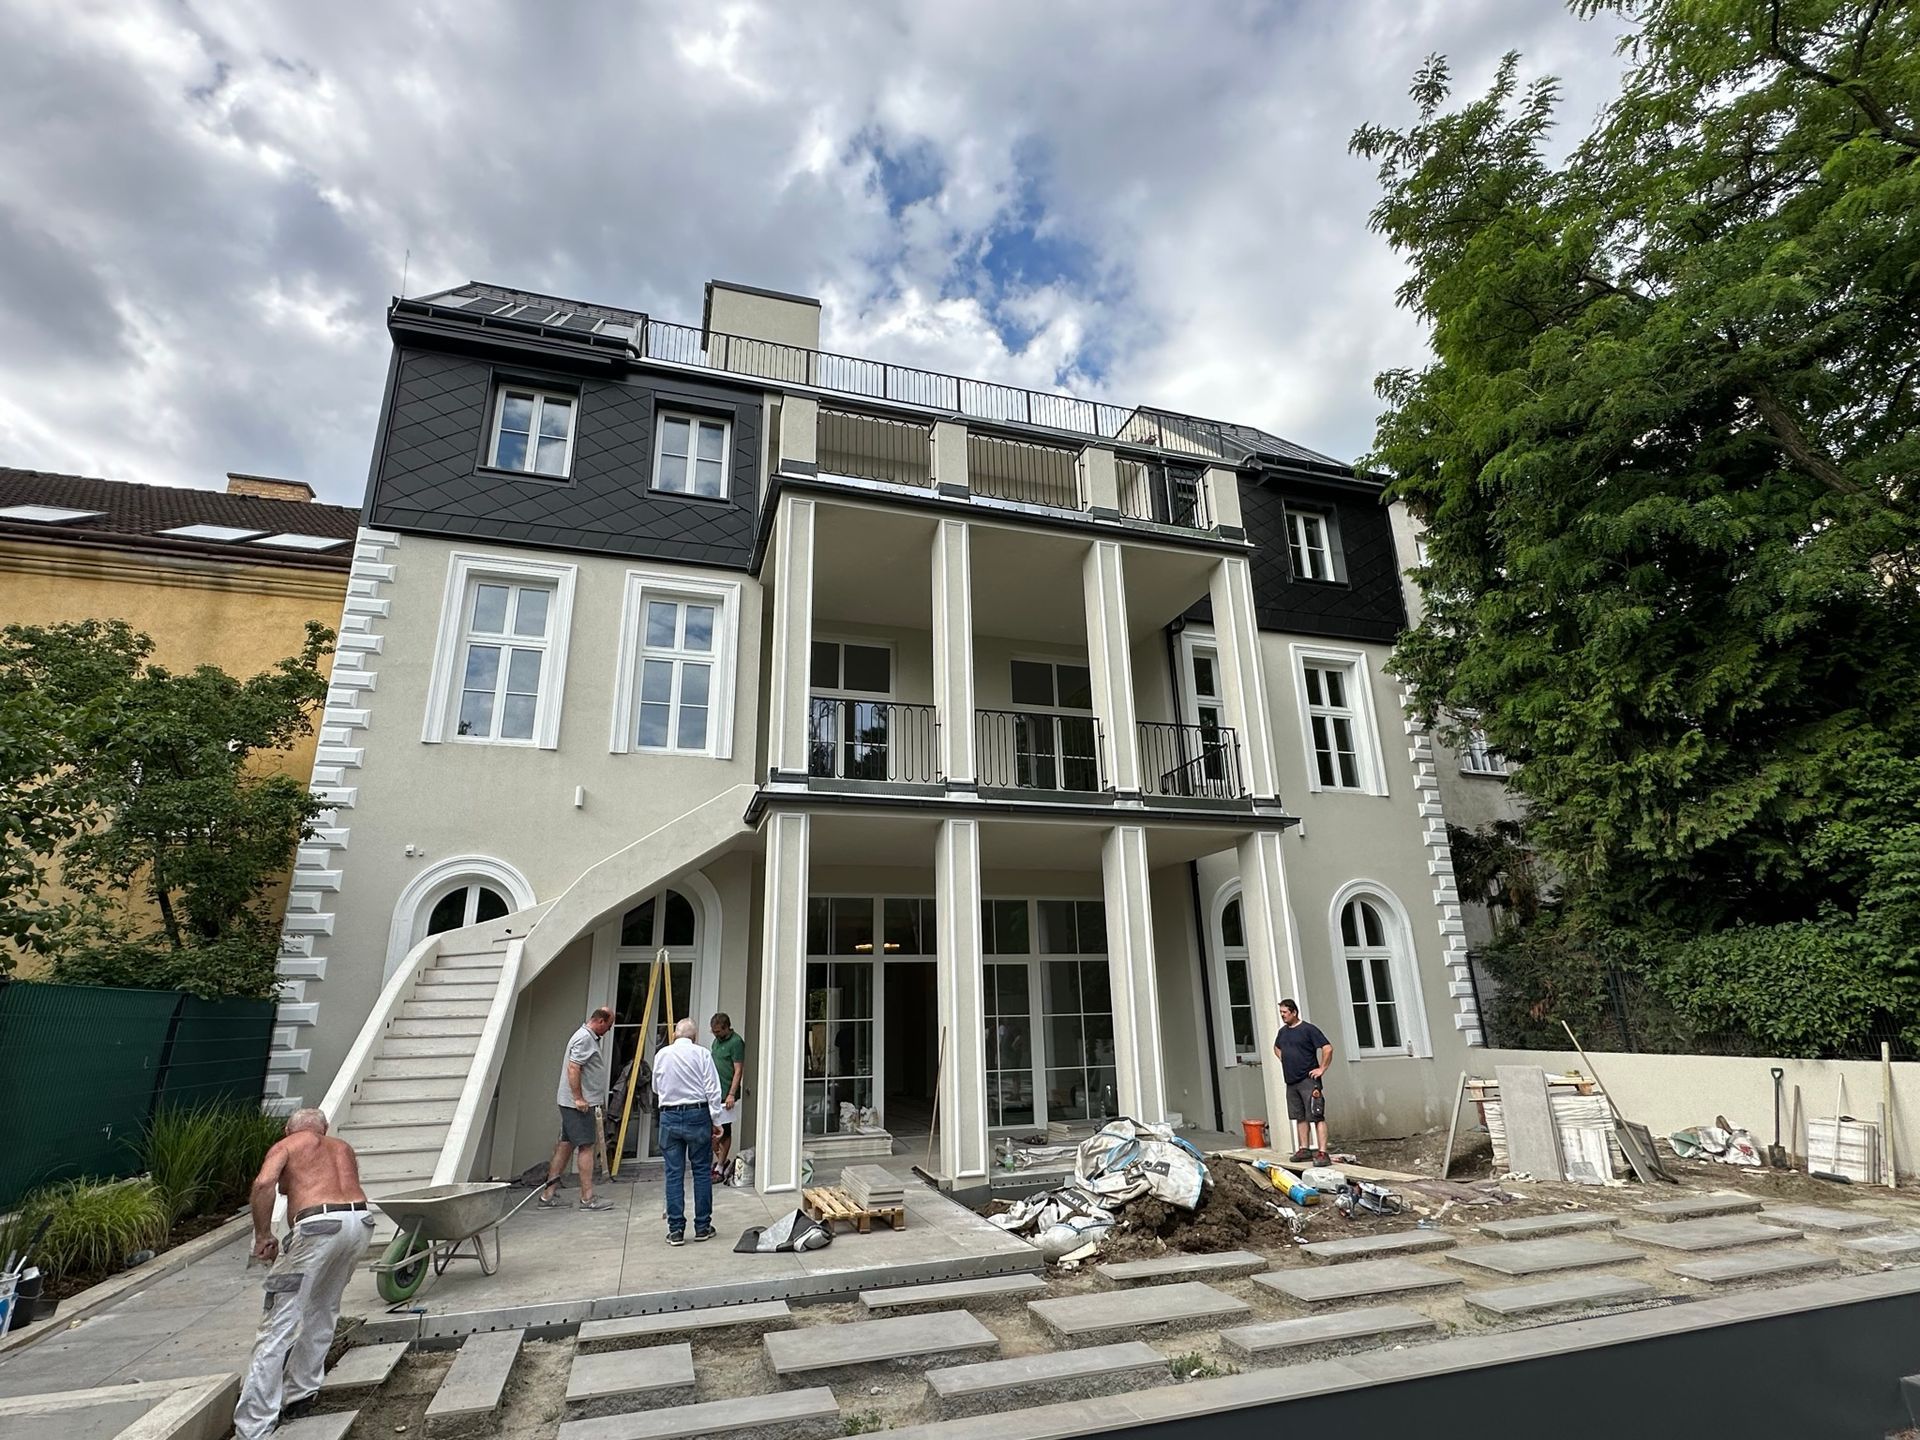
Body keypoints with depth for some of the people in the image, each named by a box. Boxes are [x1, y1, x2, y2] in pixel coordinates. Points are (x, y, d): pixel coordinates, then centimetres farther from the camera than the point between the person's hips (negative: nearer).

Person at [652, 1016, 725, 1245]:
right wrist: (715, 1120, -1)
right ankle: (702, 1227, 14)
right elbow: (713, 1091, -7)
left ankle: (675, 1230, 8)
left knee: (674, 1174, 7)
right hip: (697, 1115, -2)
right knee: (702, 1171, 8)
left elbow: (656, 1088, 18)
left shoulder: (661, 1055, 5)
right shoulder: (702, 1054, -4)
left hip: (669, 1117, 2)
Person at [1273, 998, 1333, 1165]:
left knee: (1317, 1116, -8)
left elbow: (1328, 1048, -15)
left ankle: (1322, 1152, -9)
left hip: (1308, 1081, -8)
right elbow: (1277, 1048, 31)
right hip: (1291, 1082, 8)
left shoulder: (1308, 1029, -11)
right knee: (1300, 1117, 12)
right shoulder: (1283, 1031, 12)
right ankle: (1304, 1149, 19)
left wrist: (1322, 1068, -14)